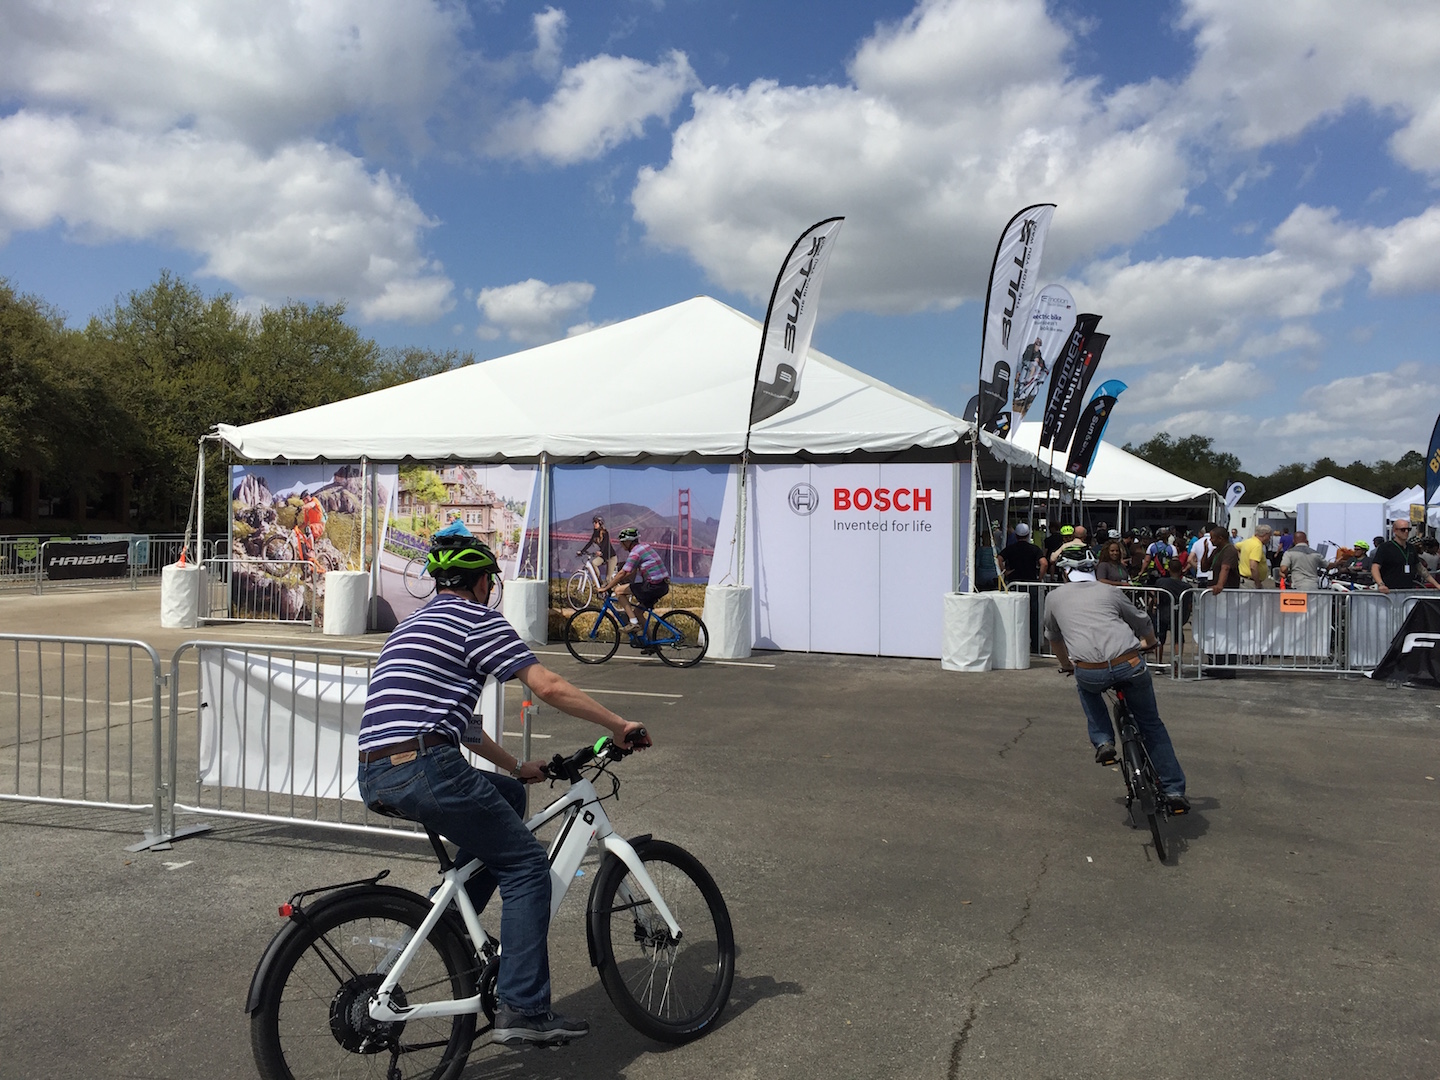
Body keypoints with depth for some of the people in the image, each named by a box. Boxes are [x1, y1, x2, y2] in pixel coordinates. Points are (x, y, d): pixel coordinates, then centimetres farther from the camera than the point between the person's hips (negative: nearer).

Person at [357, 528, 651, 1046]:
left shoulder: (413, 624, 28)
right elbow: (549, 687, -8)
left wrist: (516, 766, 38)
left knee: (508, 796, 25)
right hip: (425, 768, -9)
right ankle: (523, 1011, 1)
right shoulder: (477, 619, 1)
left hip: (375, 779, 9)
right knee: (526, 864, 3)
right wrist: (620, 726, 2)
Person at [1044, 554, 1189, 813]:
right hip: (1130, 666, 1)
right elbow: (1143, 622, 34)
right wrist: (1149, 644, 57)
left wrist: (1066, 665, 55)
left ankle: (1103, 742, 20)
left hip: (1090, 672, -1)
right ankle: (1174, 791, 22)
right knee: (1152, 725, 22)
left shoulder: (1054, 597, 21)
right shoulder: (1108, 591, 22)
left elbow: (1053, 638, 36)